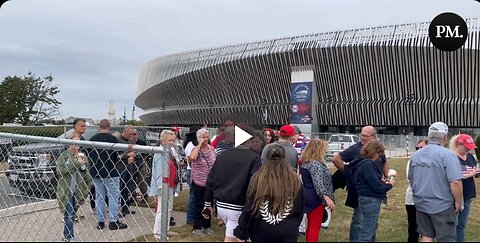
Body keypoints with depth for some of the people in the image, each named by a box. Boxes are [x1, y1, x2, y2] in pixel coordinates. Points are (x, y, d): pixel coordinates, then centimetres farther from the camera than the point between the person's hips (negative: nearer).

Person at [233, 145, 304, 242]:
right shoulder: (295, 181, -6)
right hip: (287, 234, 1)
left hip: (261, 233, -1)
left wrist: (241, 233, 5)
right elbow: (299, 210, 5)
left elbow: (248, 208, -5)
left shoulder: (258, 179, -10)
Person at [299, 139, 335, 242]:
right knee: (315, 227, -2)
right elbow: (318, 183, -30)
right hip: (315, 199, -10)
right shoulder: (316, 164, -19)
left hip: (309, 198, 10)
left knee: (310, 225, 20)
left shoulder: (305, 162, 11)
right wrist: (327, 198, -37)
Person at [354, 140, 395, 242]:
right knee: (367, 233, -3)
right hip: (370, 201, -11)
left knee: (371, 230, 22)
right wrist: (389, 185, -3)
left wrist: (382, 182, 6)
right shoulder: (367, 164, -20)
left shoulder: (363, 162, 11)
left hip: (369, 200, 11)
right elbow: (376, 186, -20)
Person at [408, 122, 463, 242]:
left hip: (421, 204, 6)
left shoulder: (416, 155, 5)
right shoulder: (448, 155, -16)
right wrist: (458, 202, -7)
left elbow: (411, 180, 13)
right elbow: (455, 183, -22)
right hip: (442, 206, -6)